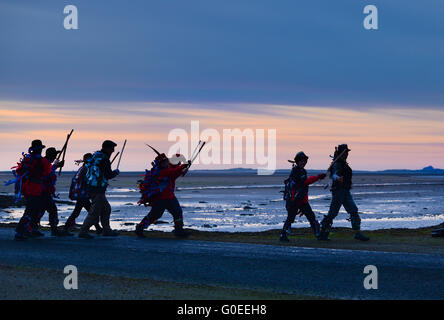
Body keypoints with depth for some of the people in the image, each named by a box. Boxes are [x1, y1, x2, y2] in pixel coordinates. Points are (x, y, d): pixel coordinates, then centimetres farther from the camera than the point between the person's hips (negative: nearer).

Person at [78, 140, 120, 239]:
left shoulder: (96, 156, 11)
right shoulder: (104, 159, -16)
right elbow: (109, 175, -19)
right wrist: (116, 172, 2)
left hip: (91, 186, 10)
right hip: (97, 189, -10)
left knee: (106, 209, 19)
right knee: (94, 212, -6)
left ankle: (106, 230, 25)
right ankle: (83, 232, -4)